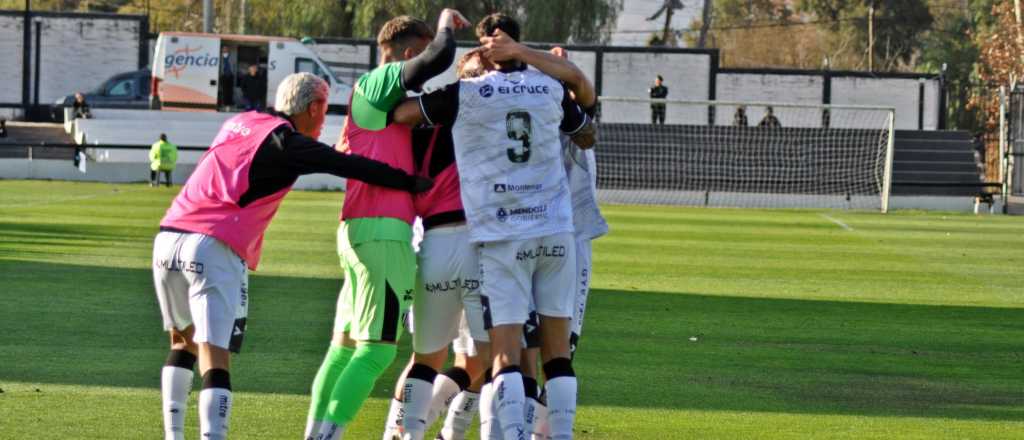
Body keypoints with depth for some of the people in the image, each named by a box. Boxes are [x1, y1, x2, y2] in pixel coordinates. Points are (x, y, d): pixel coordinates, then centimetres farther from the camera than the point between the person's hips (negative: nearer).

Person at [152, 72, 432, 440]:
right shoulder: (283, 140, -1)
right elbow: (351, 167, -6)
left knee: (183, 340, 24)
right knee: (215, 357, -9)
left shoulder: (239, 123, 21)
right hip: (215, 250, -7)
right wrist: (413, 183, -1)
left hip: (168, 239, 7)